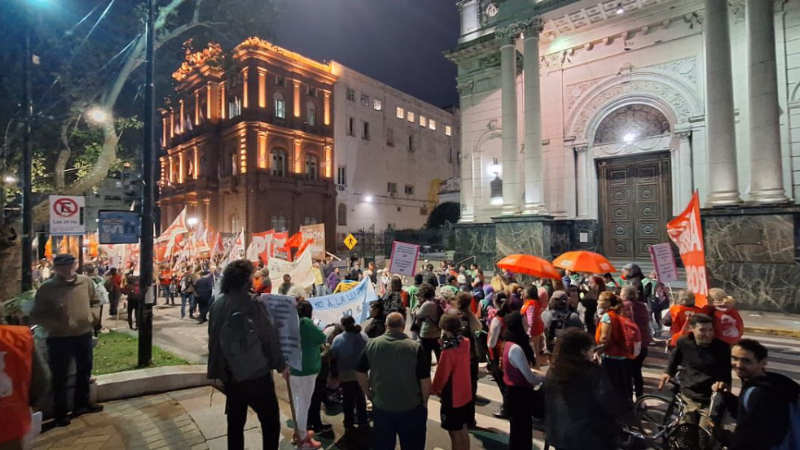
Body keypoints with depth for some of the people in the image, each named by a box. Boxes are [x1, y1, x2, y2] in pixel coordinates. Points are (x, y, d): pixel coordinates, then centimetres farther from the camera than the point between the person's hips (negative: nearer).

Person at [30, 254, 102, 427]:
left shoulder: (86, 282, -3)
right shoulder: (47, 288, -12)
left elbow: (95, 302, 12)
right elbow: (36, 315, -6)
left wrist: (93, 317, 2)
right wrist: (53, 324, -20)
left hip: (84, 334, 4)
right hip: (59, 338, -4)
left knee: (84, 371, 18)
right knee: (60, 376, 6)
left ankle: (82, 403, 38)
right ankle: (60, 412, 24)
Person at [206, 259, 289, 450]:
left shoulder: (217, 304, 1)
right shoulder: (251, 304, -19)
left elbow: (213, 338, 10)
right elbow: (269, 336, -15)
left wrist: (217, 371, 21)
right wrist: (281, 365, -2)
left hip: (230, 375, 7)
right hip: (256, 375, -7)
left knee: (235, 423, 19)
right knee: (270, 422, 7)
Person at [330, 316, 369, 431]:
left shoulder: (338, 339, -13)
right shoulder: (364, 336, -5)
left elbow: (333, 358, -9)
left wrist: (334, 374, 1)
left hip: (345, 375, -2)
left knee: (348, 399, 10)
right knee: (361, 398, 15)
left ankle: (349, 424, 18)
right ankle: (363, 422, 22)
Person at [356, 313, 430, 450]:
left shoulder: (372, 344, -8)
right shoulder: (415, 347, -17)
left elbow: (360, 372, 2)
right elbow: (425, 380, -13)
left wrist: (369, 392, 15)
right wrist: (424, 401, 3)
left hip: (381, 407, 3)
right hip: (412, 408, -2)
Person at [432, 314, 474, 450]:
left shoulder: (448, 351, -28)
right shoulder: (465, 342, -7)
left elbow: (441, 375, -20)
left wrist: (434, 390, -1)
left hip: (452, 398, -7)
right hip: (466, 394, 7)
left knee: (455, 434, 10)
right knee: (463, 431, 21)